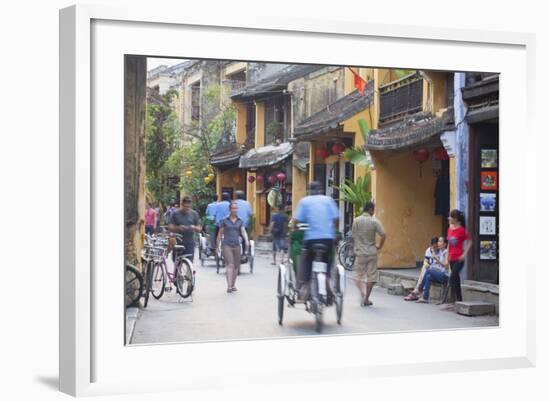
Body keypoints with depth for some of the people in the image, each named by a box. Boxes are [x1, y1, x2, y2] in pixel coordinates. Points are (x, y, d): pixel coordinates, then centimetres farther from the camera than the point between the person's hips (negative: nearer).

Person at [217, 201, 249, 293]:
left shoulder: (240, 221, 9)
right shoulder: (224, 220, 2)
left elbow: (243, 231, -5)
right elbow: (220, 233, 7)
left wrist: (246, 240, -24)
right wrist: (217, 246, 7)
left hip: (236, 245, 4)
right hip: (227, 245, -4)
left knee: (236, 266, 8)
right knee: (230, 265, -16)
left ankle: (233, 285, 23)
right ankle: (229, 286, -23)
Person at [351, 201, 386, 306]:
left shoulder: (356, 221, -1)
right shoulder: (374, 221, -7)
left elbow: (353, 237, 3)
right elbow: (383, 235, -14)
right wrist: (380, 247, 2)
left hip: (360, 253, 1)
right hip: (372, 253, -1)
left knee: (358, 276, 10)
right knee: (371, 276, 10)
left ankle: (362, 295, -12)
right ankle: (366, 299, 11)